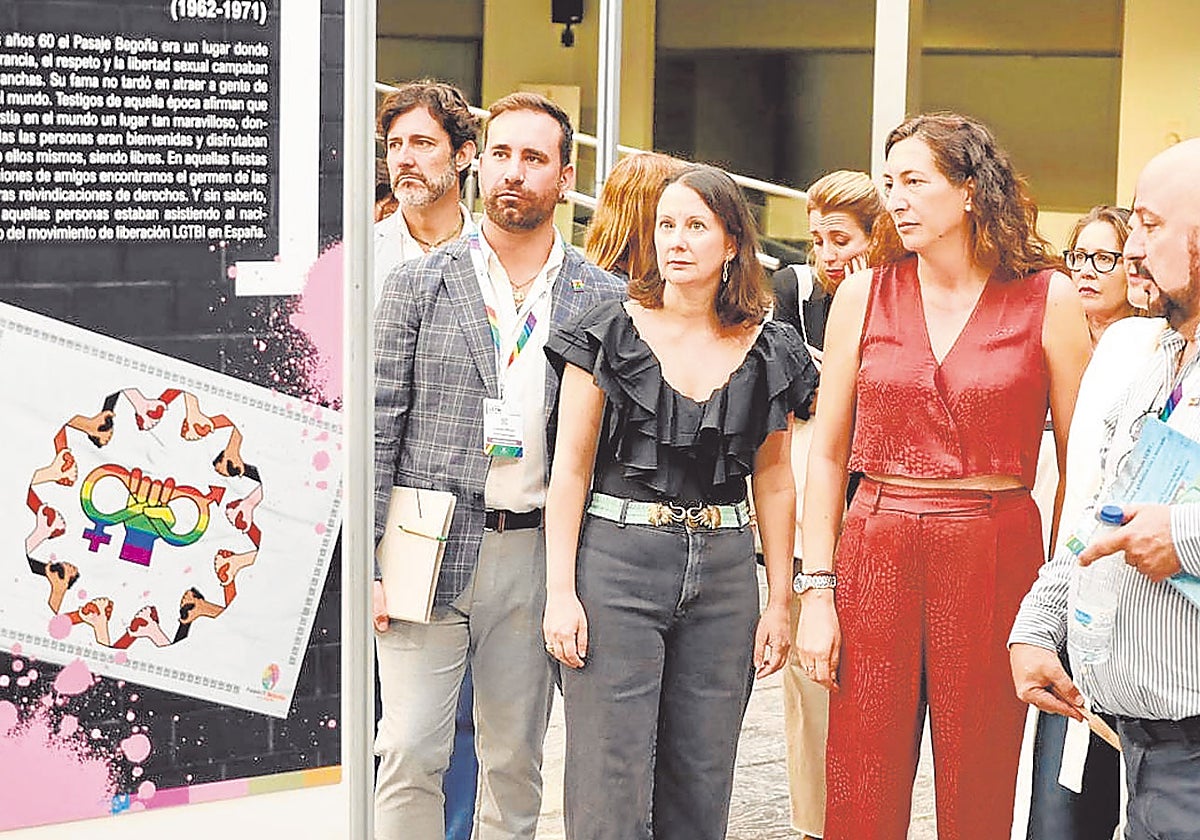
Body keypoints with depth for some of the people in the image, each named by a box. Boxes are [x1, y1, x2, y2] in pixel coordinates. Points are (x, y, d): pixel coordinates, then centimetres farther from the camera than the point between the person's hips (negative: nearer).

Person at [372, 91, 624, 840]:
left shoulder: (603, 300, 5)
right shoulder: (418, 286, 2)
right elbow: (379, 430, 0)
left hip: (536, 550, 1)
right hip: (431, 551, -1)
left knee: (516, 762, 10)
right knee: (411, 756, -4)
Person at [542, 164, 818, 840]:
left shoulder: (768, 352, 6)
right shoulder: (610, 334, -1)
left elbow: (774, 481, 12)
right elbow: (571, 468, -1)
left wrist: (780, 602, 9)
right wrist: (561, 593, -8)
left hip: (724, 569, 3)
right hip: (618, 561, -3)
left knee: (700, 784, 8)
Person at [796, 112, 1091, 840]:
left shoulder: (1048, 301, -1)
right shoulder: (864, 295, 5)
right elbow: (828, 455, 8)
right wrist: (817, 591, 1)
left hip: (995, 558, -2)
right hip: (877, 555, 2)